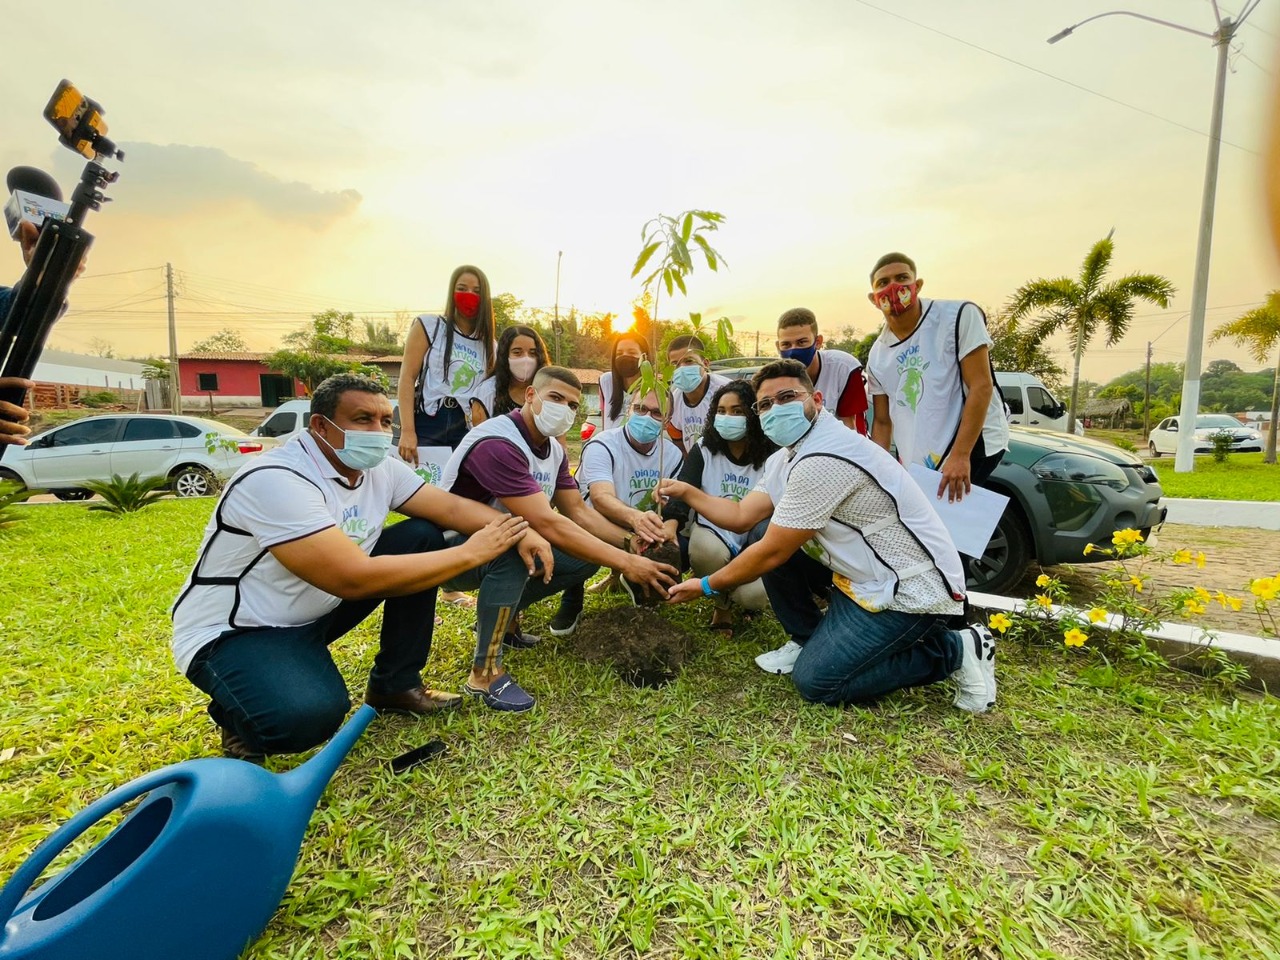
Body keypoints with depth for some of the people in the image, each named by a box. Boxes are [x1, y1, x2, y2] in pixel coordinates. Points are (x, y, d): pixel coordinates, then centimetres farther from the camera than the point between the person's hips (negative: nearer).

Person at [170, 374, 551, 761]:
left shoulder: (379, 468, -6)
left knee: (423, 537, -5)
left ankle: (395, 684, 6)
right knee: (312, 714, -35)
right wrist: (469, 553, -29)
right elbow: (354, 580, -36)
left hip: (315, 612, 8)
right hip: (231, 633, -7)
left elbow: (452, 507, -5)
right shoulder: (276, 480, -30)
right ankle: (241, 715, 4)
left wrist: (519, 530, -25)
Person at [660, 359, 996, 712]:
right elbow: (741, 517, 6)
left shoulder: (822, 461, -27)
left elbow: (771, 554, -21)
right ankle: (809, 641, 14)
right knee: (767, 530, 1)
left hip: (912, 590, -9)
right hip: (862, 574, 9)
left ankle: (953, 650, 2)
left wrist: (706, 586, -9)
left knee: (814, 680, -11)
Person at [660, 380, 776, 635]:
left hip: (752, 542, 0)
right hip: (711, 533, 1)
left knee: (754, 595, -27)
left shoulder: (770, 456, -6)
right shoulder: (704, 449, -5)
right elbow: (682, 490, -19)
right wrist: (670, 524, -40)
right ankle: (723, 606, 1)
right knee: (706, 551, -35)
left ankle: (737, 595, 17)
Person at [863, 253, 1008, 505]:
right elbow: (882, 422, 11)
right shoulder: (877, 356, 5)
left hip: (974, 445, -5)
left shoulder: (959, 316, -9)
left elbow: (981, 386, -15)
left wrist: (960, 456, -21)